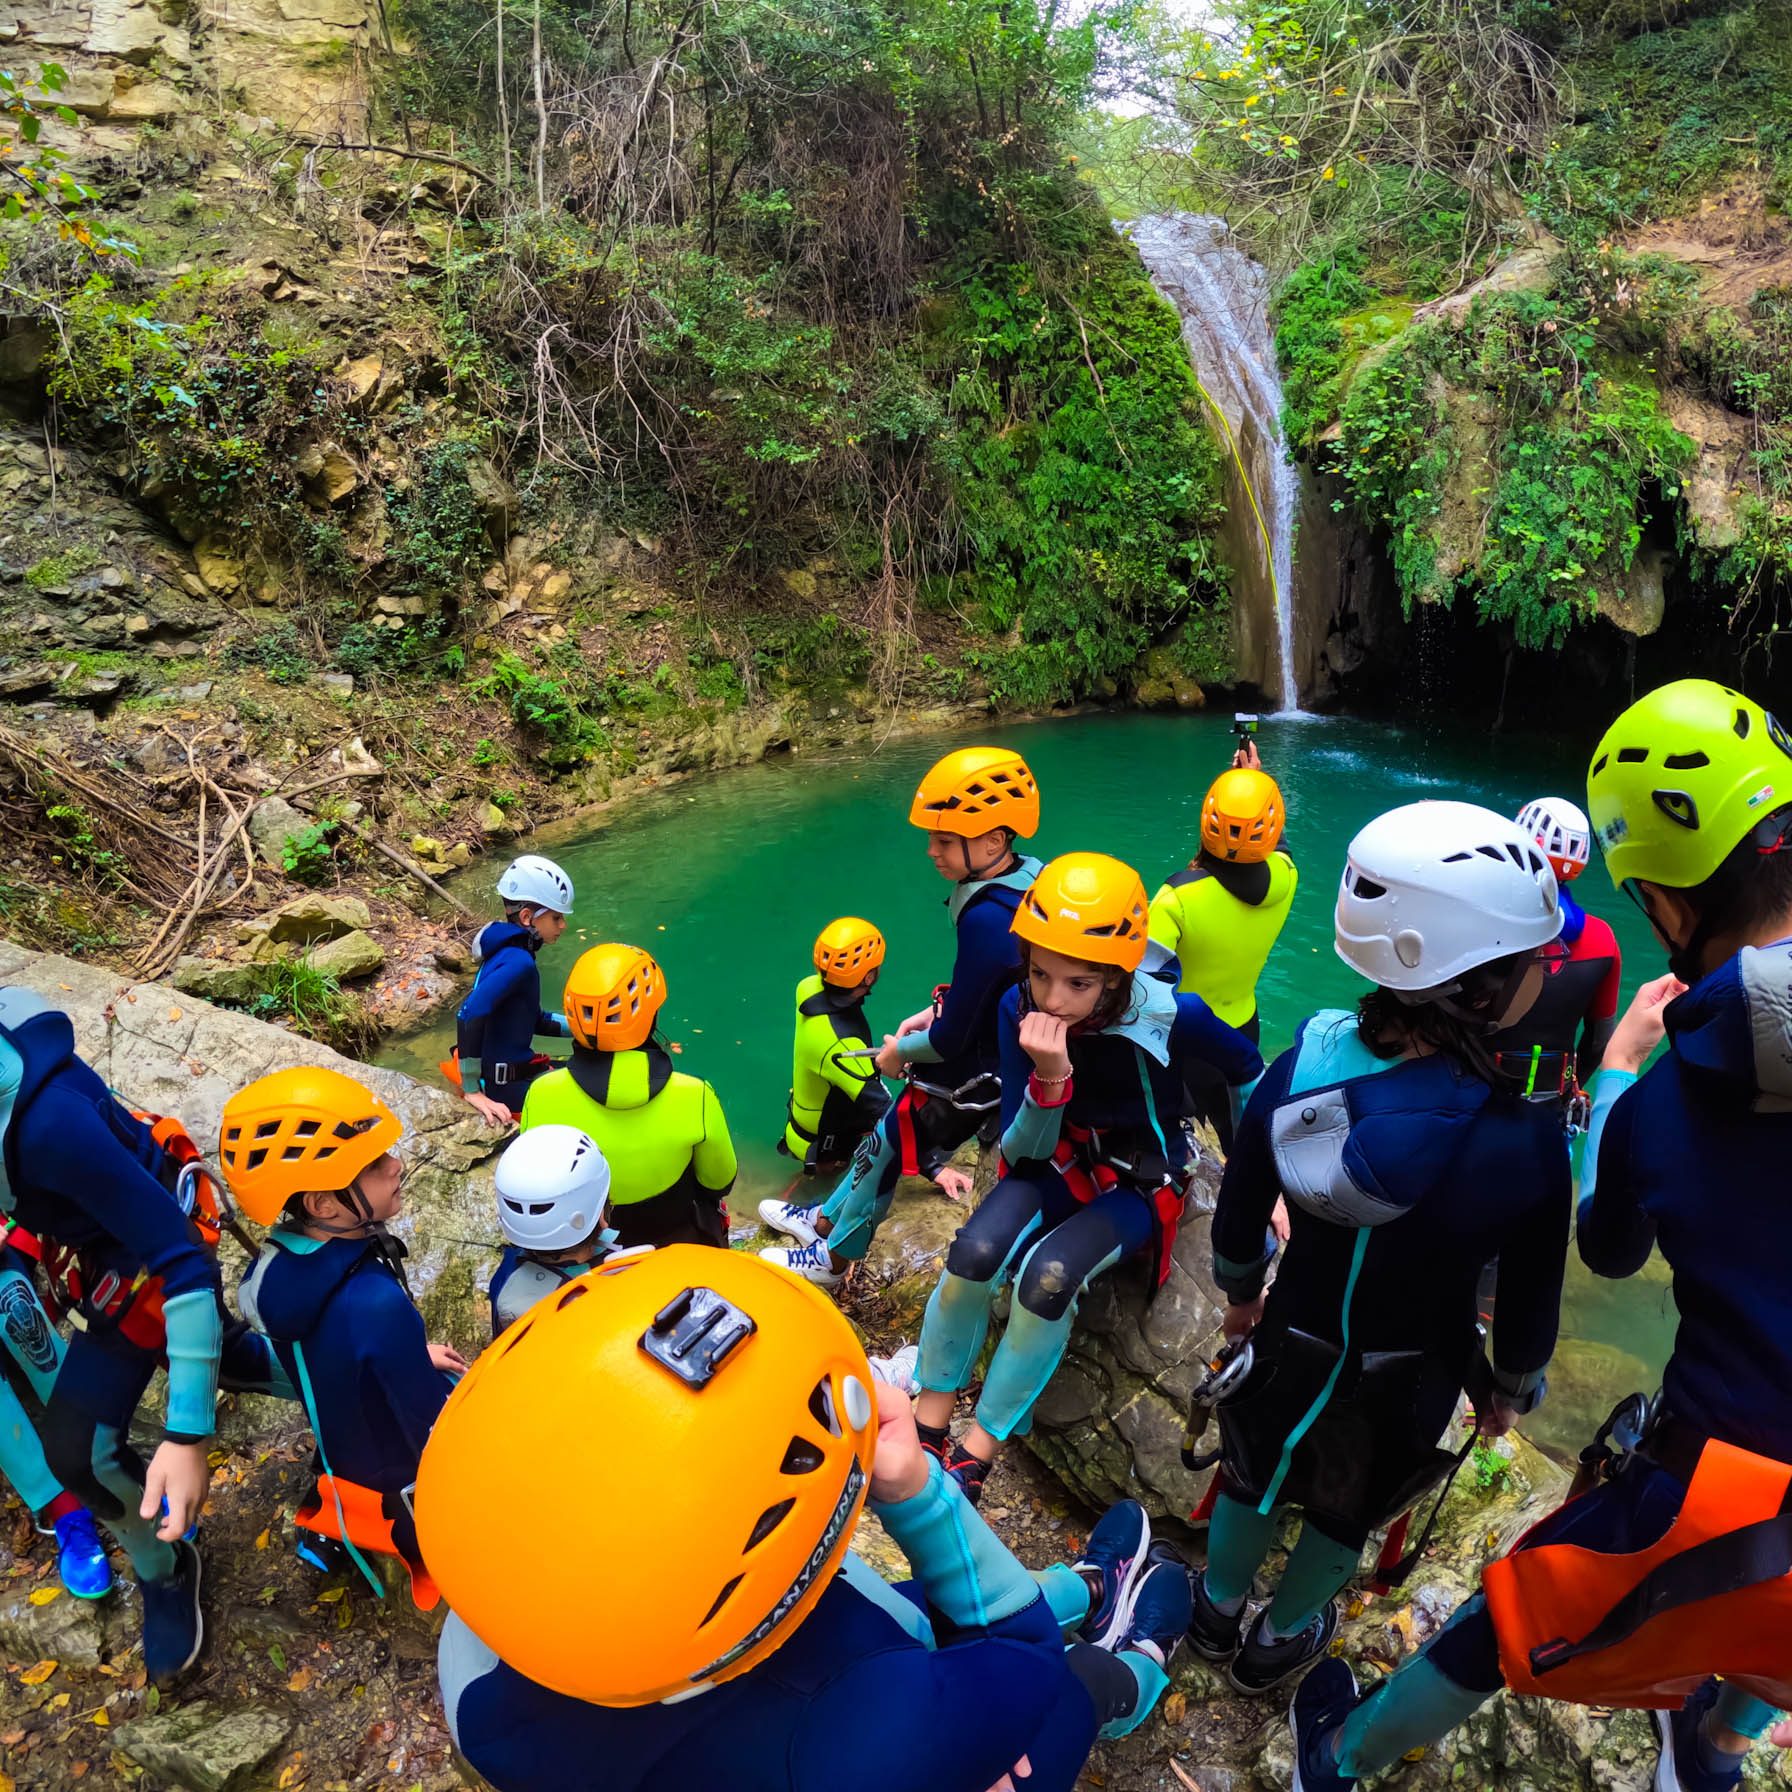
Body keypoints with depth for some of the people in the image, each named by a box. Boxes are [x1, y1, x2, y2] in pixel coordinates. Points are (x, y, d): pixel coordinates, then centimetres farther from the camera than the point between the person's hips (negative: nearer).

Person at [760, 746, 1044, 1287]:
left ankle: (831, 1261, 37)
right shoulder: (1023, 876, -6)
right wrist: (935, 1010, 6)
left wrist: (899, 1052, -8)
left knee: (883, 1149, 14)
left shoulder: (986, 919, -34)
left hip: (971, 1076, -8)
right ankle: (827, 1218, 46)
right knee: (886, 1134, 24)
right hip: (998, 1048, 8)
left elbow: (952, 1039, -26)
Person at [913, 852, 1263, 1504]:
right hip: (1057, 1159, 2)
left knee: (1048, 1277, -29)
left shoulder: (1171, 1015, -26)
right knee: (975, 1254, -27)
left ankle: (975, 1458, -10)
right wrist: (1050, 1079, -37)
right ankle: (926, 1430, -6)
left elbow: (1249, 1074, -4)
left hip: (1139, 1179, -2)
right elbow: (1022, 1150, -16)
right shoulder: (1021, 1008, -20)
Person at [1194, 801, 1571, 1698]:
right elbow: (1530, 1290, -15)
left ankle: (1217, 1610, 56)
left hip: (1294, 1334, 2)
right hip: (1410, 1373, -2)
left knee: (1256, 1466, 29)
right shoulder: (1523, 1139, -33)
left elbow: (1240, 1205, -9)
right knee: (1349, 1507, 28)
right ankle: (1279, 1640, 53)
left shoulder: (1305, 1063, -25)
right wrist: (1511, 1387, 6)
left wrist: (1240, 1292, 12)